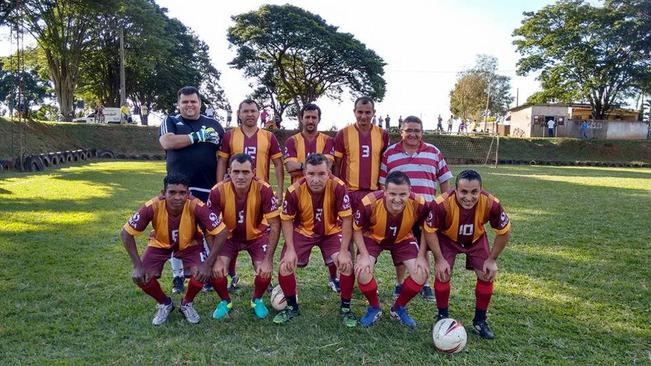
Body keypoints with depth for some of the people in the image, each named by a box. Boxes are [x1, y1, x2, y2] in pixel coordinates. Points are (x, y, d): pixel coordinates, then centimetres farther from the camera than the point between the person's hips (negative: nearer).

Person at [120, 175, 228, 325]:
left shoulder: (196, 206, -36)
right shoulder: (152, 207, -33)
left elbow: (221, 232, -29)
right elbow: (126, 233, -21)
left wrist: (208, 264, -33)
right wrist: (138, 266, -26)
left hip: (189, 244, -1)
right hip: (160, 244, 1)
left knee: (202, 274, -24)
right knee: (141, 277, -18)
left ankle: (187, 304, 10)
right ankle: (164, 303, 13)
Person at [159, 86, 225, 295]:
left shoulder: (213, 125, 12)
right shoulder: (171, 122, 7)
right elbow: (167, 142, -14)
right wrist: (197, 137, -12)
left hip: (207, 188, 1)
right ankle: (178, 276, 18)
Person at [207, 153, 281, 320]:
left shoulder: (264, 190, -29)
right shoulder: (218, 191, -26)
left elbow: (275, 225, -21)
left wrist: (268, 259, -24)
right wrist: (216, 259, -21)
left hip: (257, 234, -1)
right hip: (229, 236, 1)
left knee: (265, 271, -19)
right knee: (215, 269, -18)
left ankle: (257, 300, 17)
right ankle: (225, 301, 15)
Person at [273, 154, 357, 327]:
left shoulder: (338, 187, -27)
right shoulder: (294, 190, -25)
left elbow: (347, 219, -18)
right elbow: (287, 220, -10)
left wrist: (343, 251, -22)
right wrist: (290, 249, -17)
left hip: (332, 231, 0)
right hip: (303, 232, 1)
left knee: (347, 265, -20)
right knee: (285, 268, -12)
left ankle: (345, 308, 6)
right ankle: (292, 307, 16)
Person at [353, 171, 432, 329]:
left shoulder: (419, 204, -30)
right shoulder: (370, 203, -35)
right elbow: (357, 230, -16)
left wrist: (421, 256, -14)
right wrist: (365, 255, -24)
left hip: (403, 239, 2)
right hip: (373, 238, -1)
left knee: (422, 273, -14)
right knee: (362, 271, -24)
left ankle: (398, 308, 13)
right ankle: (374, 308, 6)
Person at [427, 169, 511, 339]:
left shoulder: (491, 204, -34)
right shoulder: (441, 204, -39)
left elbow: (504, 232, -15)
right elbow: (430, 230, -20)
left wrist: (492, 260, -11)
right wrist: (439, 259, -19)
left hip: (476, 239, 2)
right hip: (447, 239, -2)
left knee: (487, 276, -5)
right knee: (442, 274, -14)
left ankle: (480, 320, 17)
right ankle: (442, 317, 10)